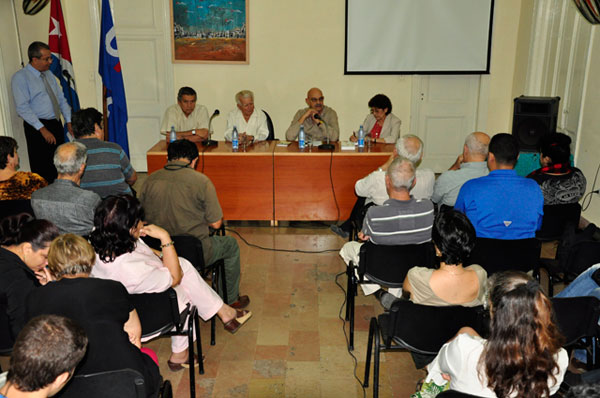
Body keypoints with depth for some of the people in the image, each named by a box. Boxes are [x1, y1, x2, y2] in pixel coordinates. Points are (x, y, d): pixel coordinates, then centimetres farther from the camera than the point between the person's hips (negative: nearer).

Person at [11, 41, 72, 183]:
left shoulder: (49, 74, 14)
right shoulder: (20, 77, -8)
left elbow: (61, 100, 16)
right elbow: (23, 108, -15)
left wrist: (69, 122, 3)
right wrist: (42, 129, -21)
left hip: (57, 124, 7)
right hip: (37, 128, -7)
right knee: (42, 170, -5)